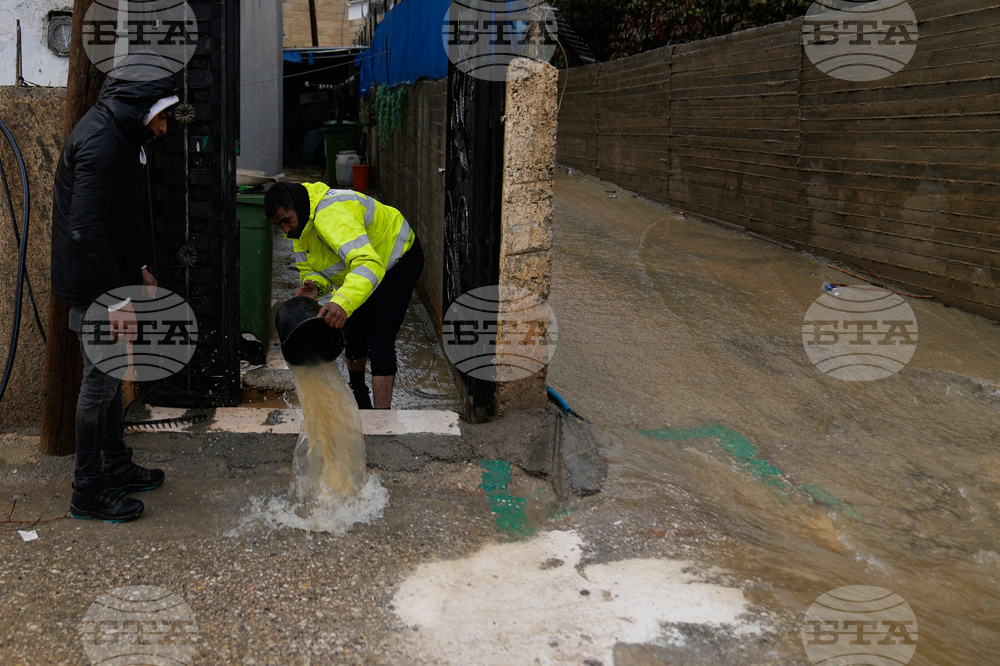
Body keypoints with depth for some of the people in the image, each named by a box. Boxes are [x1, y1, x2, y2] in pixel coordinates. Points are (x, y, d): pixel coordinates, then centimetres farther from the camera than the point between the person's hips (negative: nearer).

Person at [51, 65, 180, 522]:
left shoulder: (119, 133, 11)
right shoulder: (101, 141, -23)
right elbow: (85, 228, -29)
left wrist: (138, 268, 21)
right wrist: (115, 299, -28)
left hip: (110, 276, 10)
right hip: (93, 284, -10)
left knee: (111, 376, 18)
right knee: (100, 381, -2)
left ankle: (117, 468, 32)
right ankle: (88, 492, 10)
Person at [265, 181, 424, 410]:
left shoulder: (332, 214, -40)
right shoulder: (301, 224, -9)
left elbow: (369, 264, -52)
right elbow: (308, 268, -1)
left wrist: (342, 302, -68)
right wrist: (315, 284, -28)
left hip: (399, 260, -9)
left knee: (379, 341, -19)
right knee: (354, 333, 17)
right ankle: (358, 395, 43)